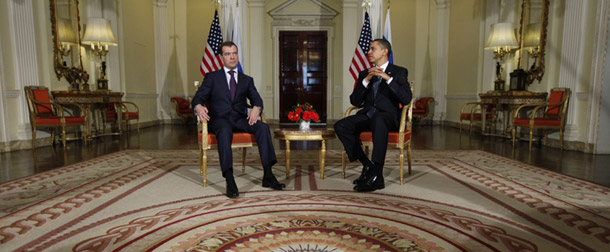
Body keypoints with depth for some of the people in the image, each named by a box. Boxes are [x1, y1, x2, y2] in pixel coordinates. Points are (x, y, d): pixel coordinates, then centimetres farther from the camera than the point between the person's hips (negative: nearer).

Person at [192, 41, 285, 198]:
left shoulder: (247, 80, 20)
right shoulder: (212, 77, 14)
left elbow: (256, 99, 6)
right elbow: (199, 97, 2)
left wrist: (256, 108, -20)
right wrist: (198, 107, -24)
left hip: (240, 119, 3)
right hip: (219, 119, -2)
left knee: (263, 127, -27)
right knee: (225, 130, -37)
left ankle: (268, 175, -28)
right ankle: (229, 181, -43)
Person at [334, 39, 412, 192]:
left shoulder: (399, 72, 8)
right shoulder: (364, 74, 19)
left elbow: (406, 99, -8)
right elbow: (355, 102, 8)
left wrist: (388, 78, -14)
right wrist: (366, 80, -5)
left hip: (388, 115, -4)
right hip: (367, 115, 5)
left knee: (378, 120, -41)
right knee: (340, 126, -23)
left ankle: (377, 176, -36)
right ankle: (367, 166, -13)